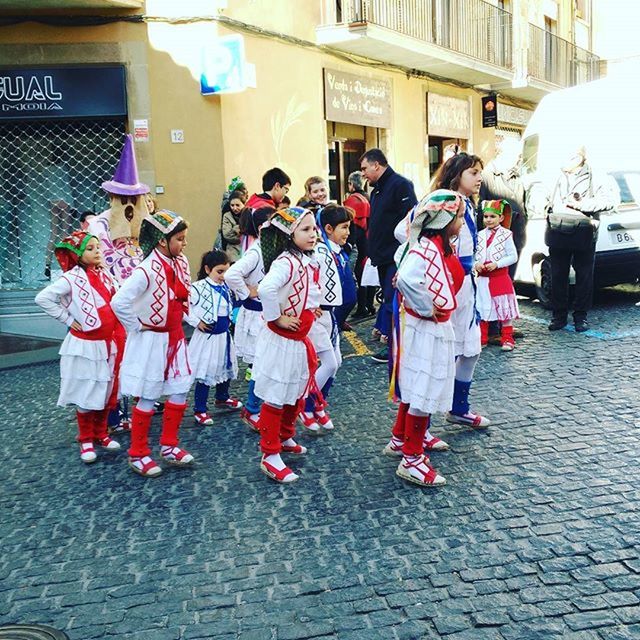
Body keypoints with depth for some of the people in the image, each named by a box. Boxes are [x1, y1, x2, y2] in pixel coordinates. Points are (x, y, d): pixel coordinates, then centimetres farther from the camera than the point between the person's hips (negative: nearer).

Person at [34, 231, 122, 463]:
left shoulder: (105, 275, 5)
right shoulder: (72, 278, -13)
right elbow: (43, 298, -17)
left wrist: (114, 325, 7)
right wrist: (68, 320, -14)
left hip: (107, 344, 6)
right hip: (84, 346, -6)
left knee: (107, 392, 14)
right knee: (86, 395, 4)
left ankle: (100, 434, 29)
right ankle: (86, 440, 19)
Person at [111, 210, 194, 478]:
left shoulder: (181, 263, 1)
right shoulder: (146, 271, -24)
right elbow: (119, 302, -29)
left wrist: (179, 318, 10)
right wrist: (137, 326, -17)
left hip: (175, 337, 7)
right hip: (151, 341, -7)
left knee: (180, 392, 10)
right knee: (147, 398, 3)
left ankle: (169, 446, 26)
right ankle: (138, 454, 19)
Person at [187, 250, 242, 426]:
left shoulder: (225, 287, 4)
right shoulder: (199, 287, -19)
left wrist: (229, 321, 10)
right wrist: (197, 322, -19)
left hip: (224, 335, 8)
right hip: (207, 336, -7)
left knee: (226, 368, 22)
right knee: (205, 373, -2)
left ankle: (222, 397, 45)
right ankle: (199, 410, 8)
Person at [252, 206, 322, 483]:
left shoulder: (308, 261, 6)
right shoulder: (285, 262, -24)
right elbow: (266, 289, -41)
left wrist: (313, 309, 12)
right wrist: (277, 318, -29)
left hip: (300, 340, 9)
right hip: (281, 341, -9)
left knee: (296, 395, 22)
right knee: (276, 399, 2)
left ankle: (285, 438, 42)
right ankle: (270, 456, 12)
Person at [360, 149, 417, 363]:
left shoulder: (400, 185, -13)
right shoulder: (377, 190, 17)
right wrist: (374, 251, 15)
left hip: (397, 257, -9)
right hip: (383, 257, 9)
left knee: (392, 300, -6)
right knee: (388, 299, 14)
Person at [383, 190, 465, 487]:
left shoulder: (443, 247, 8)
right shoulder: (426, 248, -22)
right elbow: (406, 279, -38)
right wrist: (426, 309, -25)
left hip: (437, 329, 10)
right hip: (424, 329, -10)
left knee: (416, 389, 20)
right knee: (422, 392, -2)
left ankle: (401, 439, 36)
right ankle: (412, 459, 8)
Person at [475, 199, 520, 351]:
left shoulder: (506, 235, -5)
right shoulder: (480, 236, 7)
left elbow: (513, 256, -7)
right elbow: (473, 254, 9)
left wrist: (496, 264, -18)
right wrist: (476, 264, -12)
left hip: (500, 277, -4)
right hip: (482, 278, 4)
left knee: (505, 307, 1)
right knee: (481, 308, 8)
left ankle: (507, 339, 11)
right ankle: (482, 339, 18)